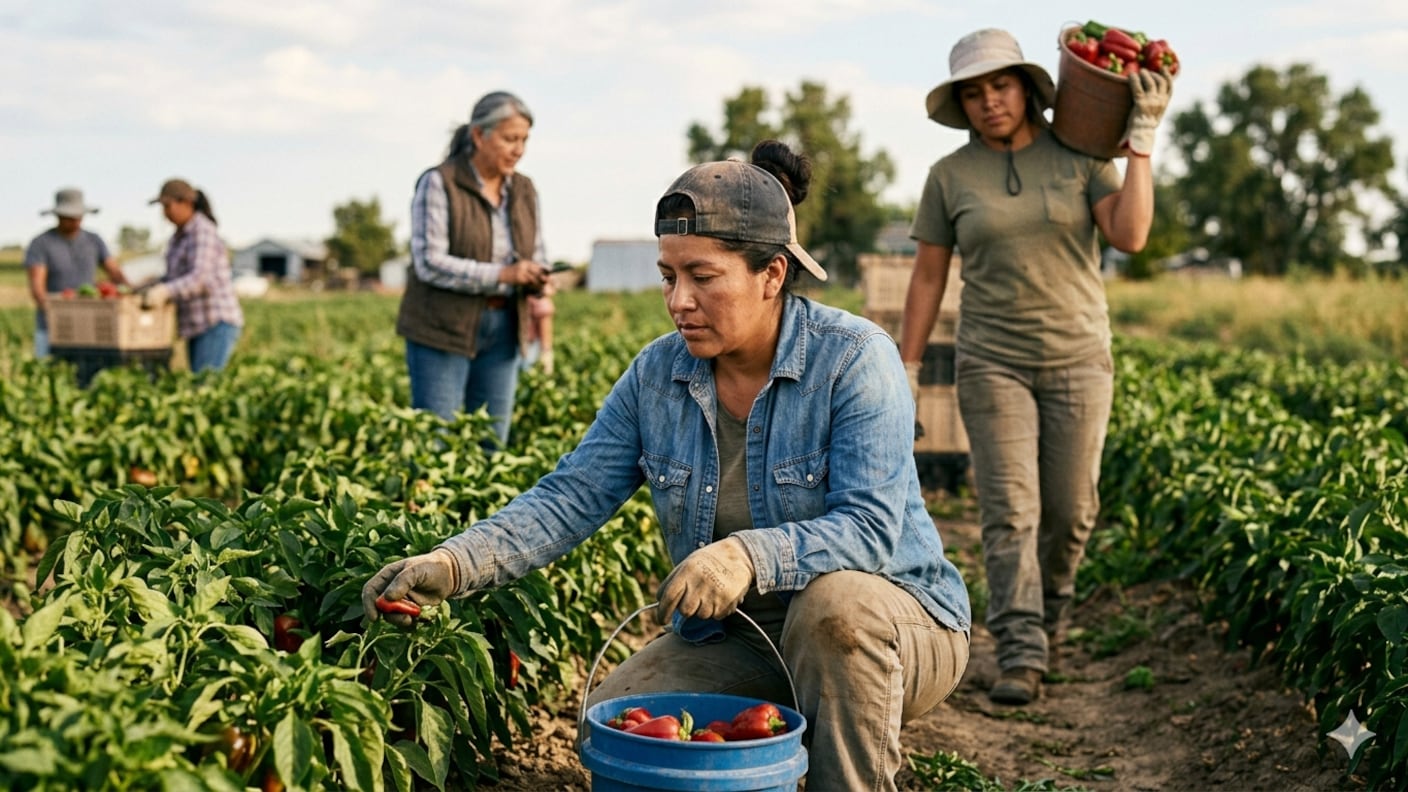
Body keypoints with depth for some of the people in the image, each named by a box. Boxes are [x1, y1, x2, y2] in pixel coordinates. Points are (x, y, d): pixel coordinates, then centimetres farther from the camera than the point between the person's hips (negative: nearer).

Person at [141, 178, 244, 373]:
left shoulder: (203, 232, -15)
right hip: (200, 327, 10)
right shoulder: (181, 235, 14)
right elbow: (174, 278, 23)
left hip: (217, 325, -10)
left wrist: (165, 292, -43)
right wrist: (144, 291, 8)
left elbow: (200, 279, -29)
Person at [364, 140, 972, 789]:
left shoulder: (854, 358, -18)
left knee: (835, 604, -37)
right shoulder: (657, 374, -3)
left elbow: (872, 527, -27)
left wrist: (749, 555, -44)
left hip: (894, 619, -4)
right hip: (737, 638, 5)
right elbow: (570, 498, -7)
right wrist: (453, 564, -23)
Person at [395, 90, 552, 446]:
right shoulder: (438, 183, -11)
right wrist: (502, 274, -25)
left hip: (502, 329, 5)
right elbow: (430, 263, -18)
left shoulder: (524, 190, 6)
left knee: (492, 441, 7)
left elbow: (536, 255, 11)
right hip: (444, 328, -5)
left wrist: (538, 279, -14)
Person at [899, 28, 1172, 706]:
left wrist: (1141, 142, -13)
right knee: (1009, 508, -9)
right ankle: (1021, 655, -9)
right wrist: (907, 366, 4)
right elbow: (928, 275, 5)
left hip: (1078, 358, 1)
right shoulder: (949, 176, 2)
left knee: (1071, 509, 6)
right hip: (992, 363, 0)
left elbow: (1130, 235, -11)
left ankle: (1049, 606, 34)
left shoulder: (1078, 157, 0)